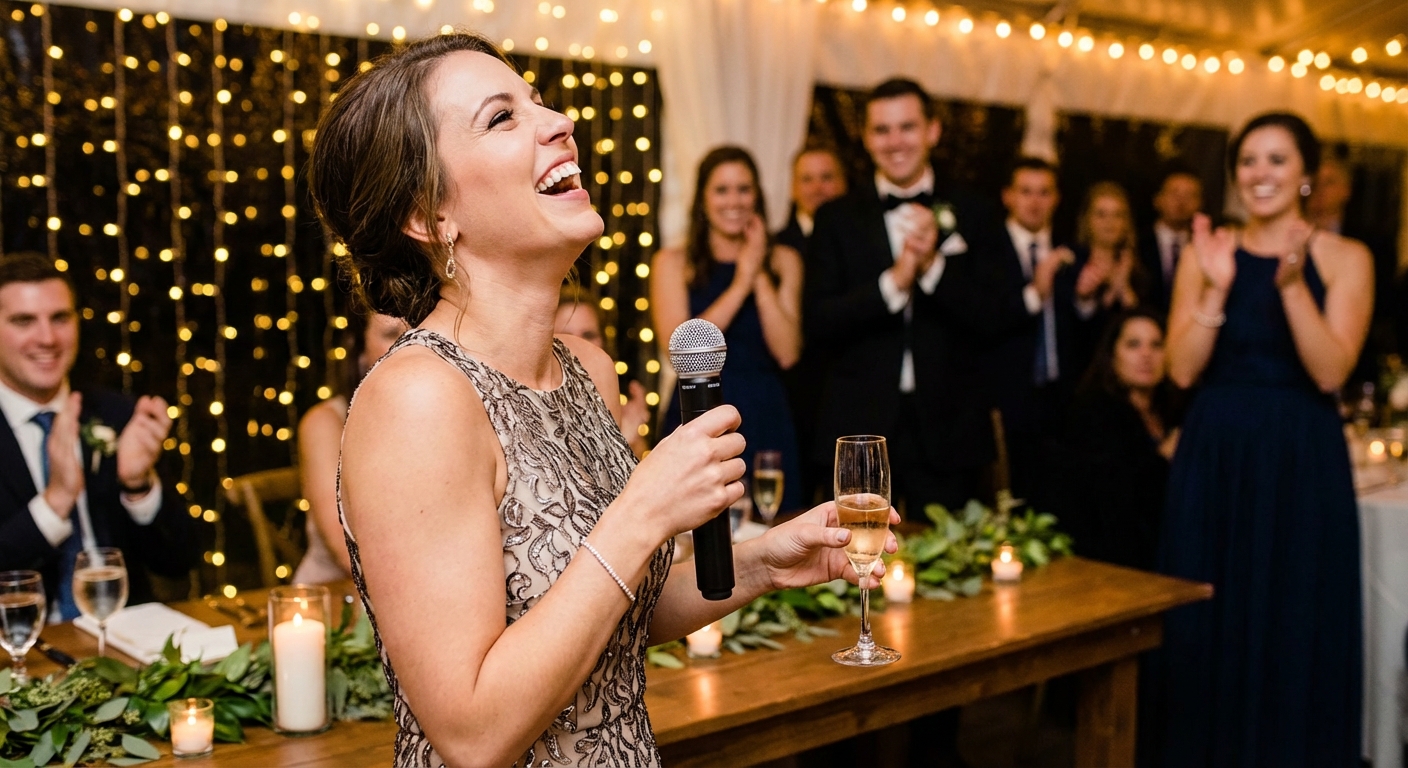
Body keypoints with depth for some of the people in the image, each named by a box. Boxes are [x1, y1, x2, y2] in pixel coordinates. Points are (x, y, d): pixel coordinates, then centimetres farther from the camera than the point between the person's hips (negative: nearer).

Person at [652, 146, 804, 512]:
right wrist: (740, 285, -9)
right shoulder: (673, 262, 3)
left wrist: (760, 278, -6)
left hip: (765, 419, 2)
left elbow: (787, 354, -2)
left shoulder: (783, 261, 8)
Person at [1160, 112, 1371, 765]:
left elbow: (1330, 372, -12)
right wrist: (1217, 290, -16)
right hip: (1214, 458, 2)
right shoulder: (1206, 255, 4)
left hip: (1301, 463, -1)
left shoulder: (1344, 259, -1)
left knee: (1295, 631, 5)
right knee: (1208, 629, 8)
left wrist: (1293, 285, -23)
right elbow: (1182, 370, -5)